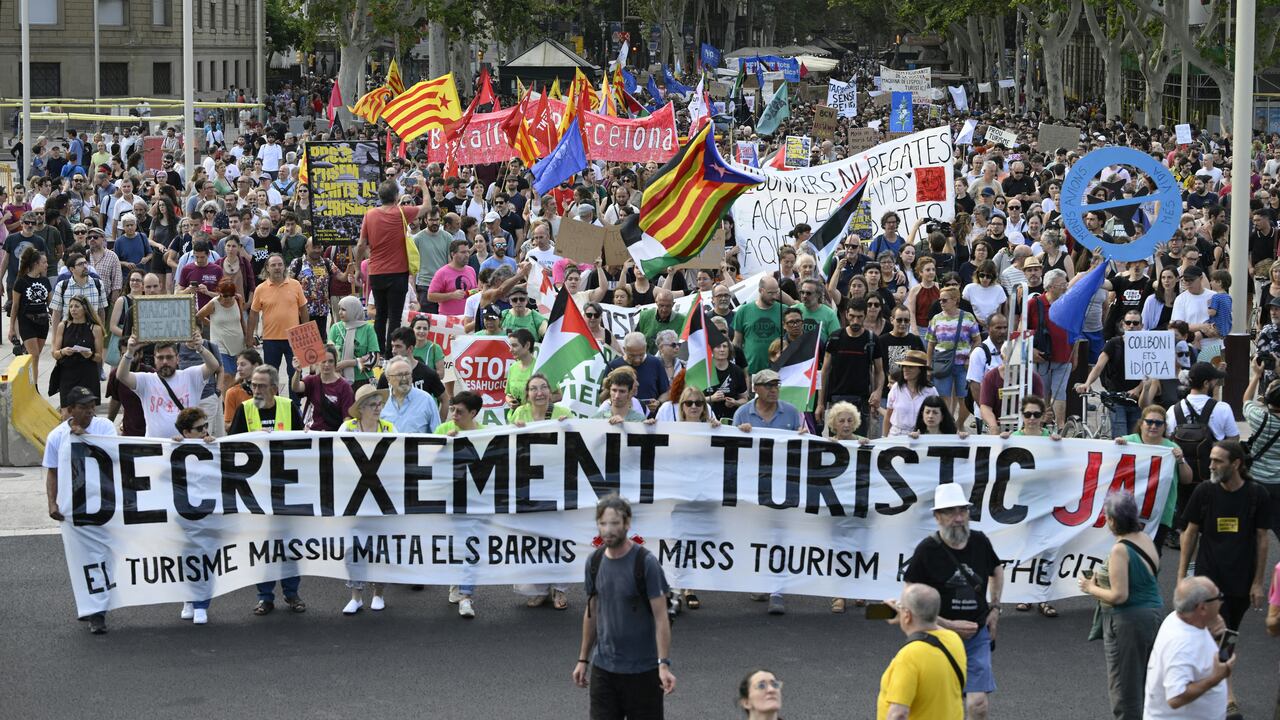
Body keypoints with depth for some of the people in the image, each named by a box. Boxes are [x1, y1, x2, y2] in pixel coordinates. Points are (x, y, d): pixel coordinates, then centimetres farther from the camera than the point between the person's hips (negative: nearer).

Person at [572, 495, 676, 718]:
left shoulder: (646, 562, -12)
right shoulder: (594, 563, 4)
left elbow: (661, 617, -13)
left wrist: (664, 664, -21)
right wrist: (583, 659, 14)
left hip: (642, 669, -4)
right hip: (603, 668, 4)